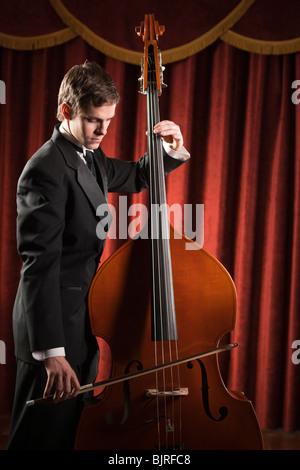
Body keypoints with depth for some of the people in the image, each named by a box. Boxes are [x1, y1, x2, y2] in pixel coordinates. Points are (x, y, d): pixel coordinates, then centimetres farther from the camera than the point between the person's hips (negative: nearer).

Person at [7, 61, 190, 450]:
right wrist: (51, 351, -32)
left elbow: (136, 177, 27)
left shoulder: (90, 158, 9)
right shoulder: (46, 169, -20)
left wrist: (173, 150, 5)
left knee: (77, 428, 21)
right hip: (54, 328, -9)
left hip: (83, 321, 10)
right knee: (43, 435, 1)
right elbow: (40, 264, -27)